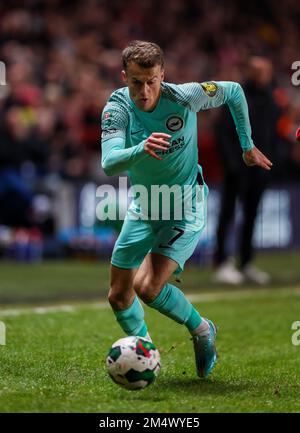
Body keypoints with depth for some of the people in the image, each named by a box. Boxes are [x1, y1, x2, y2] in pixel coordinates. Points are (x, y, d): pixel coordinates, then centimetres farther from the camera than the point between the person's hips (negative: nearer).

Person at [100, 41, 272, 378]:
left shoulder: (183, 97, -21)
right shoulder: (118, 108, -18)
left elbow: (233, 91, -1)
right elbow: (109, 163, -34)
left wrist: (248, 146, 6)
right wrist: (141, 149, -55)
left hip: (185, 207, -4)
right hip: (143, 207, 4)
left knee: (148, 288, -21)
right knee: (118, 296, 8)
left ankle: (201, 330, 6)